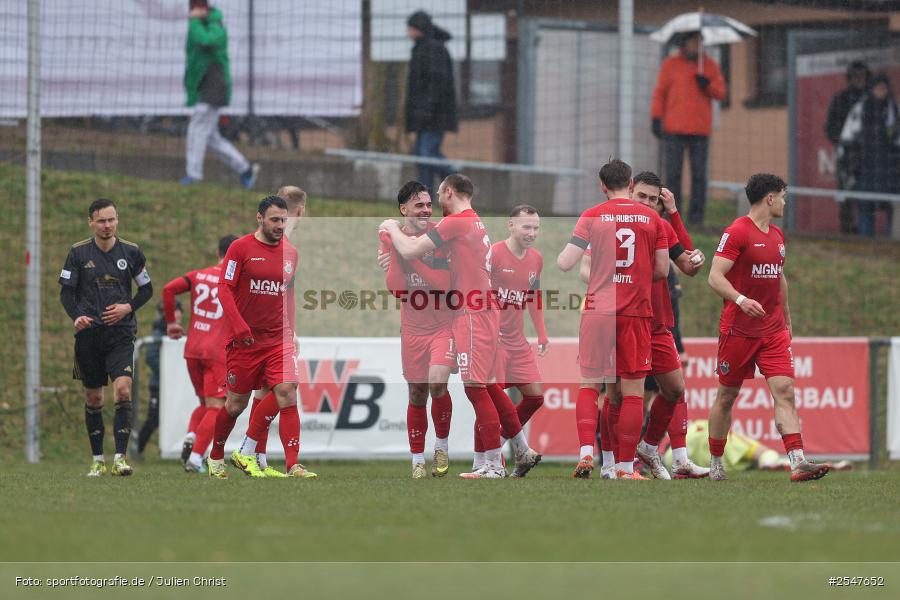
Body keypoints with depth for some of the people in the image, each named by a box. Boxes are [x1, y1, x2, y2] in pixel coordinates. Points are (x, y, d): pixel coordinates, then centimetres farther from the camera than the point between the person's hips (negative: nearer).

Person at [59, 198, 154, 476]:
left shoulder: (131, 252, 3)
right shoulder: (78, 253, 1)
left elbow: (146, 289, 12)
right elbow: (66, 292, 2)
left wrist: (128, 307, -7)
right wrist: (76, 316, -17)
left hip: (121, 334, -1)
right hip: (88, 334, 1)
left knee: (123, 390, -17)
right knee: (93, 398, 7)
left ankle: (120, 458, -16)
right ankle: (97, 459, 19)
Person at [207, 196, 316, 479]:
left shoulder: (290, 252, 9)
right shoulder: (241, 248, -5)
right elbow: (224, 289, -8)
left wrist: (291, 331, 15)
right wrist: (238, 325, -19)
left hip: (278, 340, 3)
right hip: (244, 339, -3)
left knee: (288, 395, -14)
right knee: (236, 404, 6)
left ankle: (293, 465, -18)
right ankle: (215, 457, 30)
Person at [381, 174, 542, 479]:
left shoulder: (455, 222, -12)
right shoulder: (476, 223, 18)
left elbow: (410, 251, -13)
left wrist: (392, 228, 4)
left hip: (472, 314, -10)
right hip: (484, 313, 10)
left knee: (475, 386, -9)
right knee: (488, 385, 16)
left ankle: (494, 465, -9)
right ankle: (523, 452, 21)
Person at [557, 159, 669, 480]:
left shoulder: (592, 216, 0)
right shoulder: (651, 218, 5)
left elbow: (565, 263, -4)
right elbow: (662, 270, 6)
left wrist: (558, 255, 19)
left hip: (598, 309, 0)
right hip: (637, 312, 0)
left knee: (590, 384, 7)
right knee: (632, 390, 4)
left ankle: (586, 452, -11)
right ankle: (626, 465, 2)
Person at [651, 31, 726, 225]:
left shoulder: (710, 66, 9)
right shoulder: (670, 65, 6)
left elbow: (720, 93, 8)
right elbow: (660, 92, 6)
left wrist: (708, 84, -12)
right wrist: (656, 119, -1)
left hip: (700, 130, 1)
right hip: (674, 129, -1)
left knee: (699, 174, -1)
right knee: (673, 173, -3)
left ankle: (696, 214, 2)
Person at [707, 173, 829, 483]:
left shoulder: (777, 235, 15)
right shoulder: (737, 232, -10)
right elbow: (715, 277, -16)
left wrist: (787, 320, 26)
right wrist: (741, 300, -32)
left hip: (774, 331, 6)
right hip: (738, 329, -6)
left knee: (784, 391, -8)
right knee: (727, 396, 5)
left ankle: (798, 463, -17)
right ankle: (715, 463, 18)